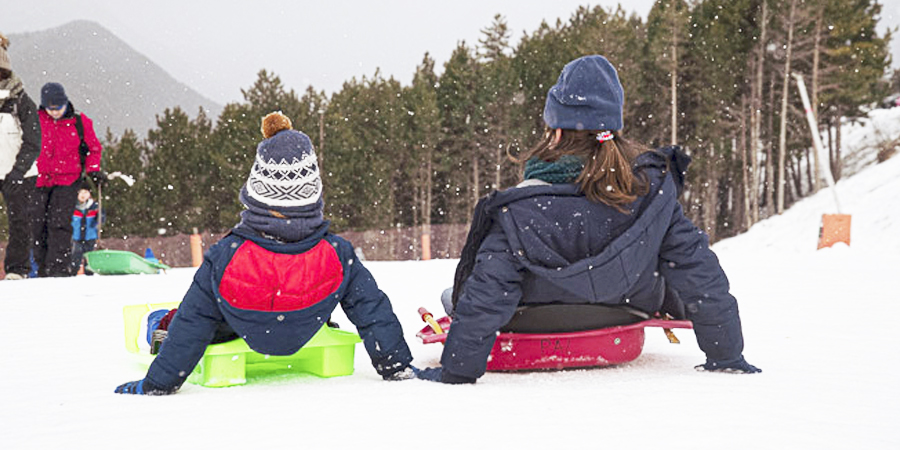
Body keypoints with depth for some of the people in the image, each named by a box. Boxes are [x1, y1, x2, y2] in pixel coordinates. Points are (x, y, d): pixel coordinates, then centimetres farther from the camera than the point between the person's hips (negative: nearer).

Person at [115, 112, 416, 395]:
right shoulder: (337, 255, -32)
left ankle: (161, 327, 49)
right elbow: (374, 314, -20)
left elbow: (191, 328, -24)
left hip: (242, 339, -1)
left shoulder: (224, 258, -35)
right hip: (302, 340, 1)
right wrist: (397, 367, -2)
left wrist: (156, 384, -10)